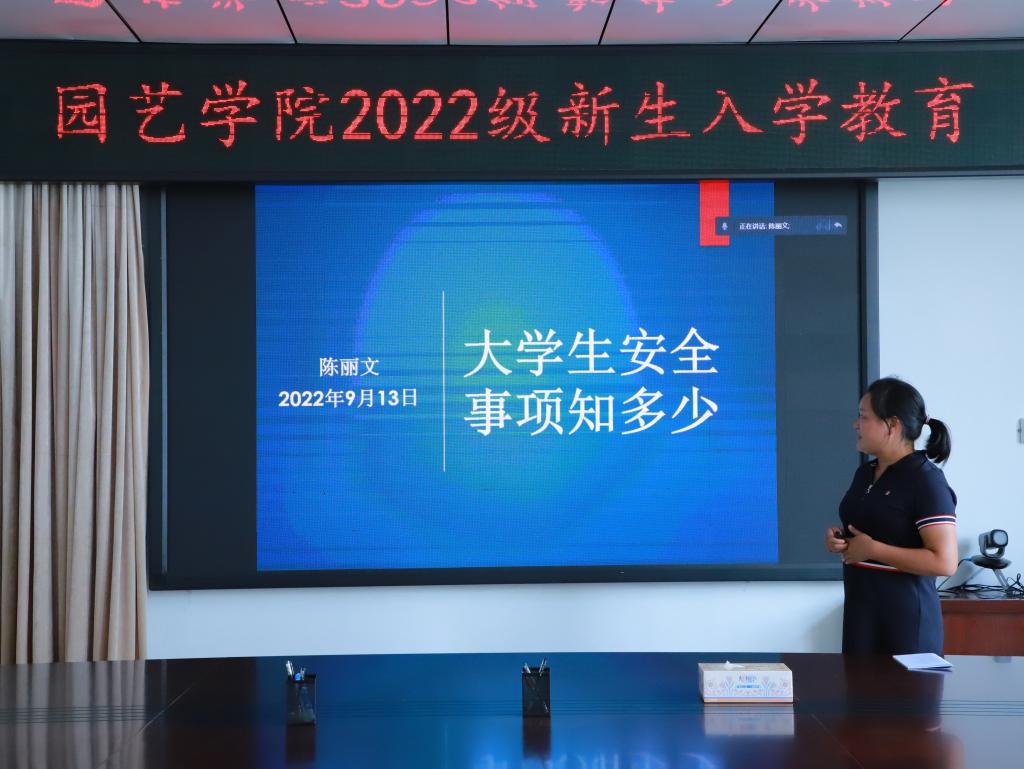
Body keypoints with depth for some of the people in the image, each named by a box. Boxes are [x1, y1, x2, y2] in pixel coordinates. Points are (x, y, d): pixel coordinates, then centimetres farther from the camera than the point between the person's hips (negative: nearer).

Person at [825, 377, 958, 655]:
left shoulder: (925, 480, -13)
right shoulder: (865, 473, 10)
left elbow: (945, 562, -20)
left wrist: (873, 550, -18)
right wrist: (838, 538, 4)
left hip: (905, 618, -7)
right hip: (860, 610, 7)